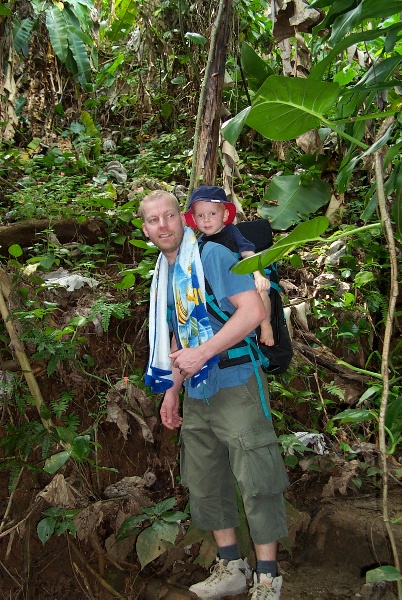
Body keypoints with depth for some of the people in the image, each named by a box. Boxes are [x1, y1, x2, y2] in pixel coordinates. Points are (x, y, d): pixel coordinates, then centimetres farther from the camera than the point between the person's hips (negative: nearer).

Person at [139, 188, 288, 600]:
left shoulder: (211, 254, -11)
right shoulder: (164, 276, 13)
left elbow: (254, 309, -22)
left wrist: (201, 354, -23)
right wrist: (172, 390, 17)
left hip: (235, 385, -8)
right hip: (196, 394, 8)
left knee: (255, 481, -1)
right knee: (204, 483, 15)